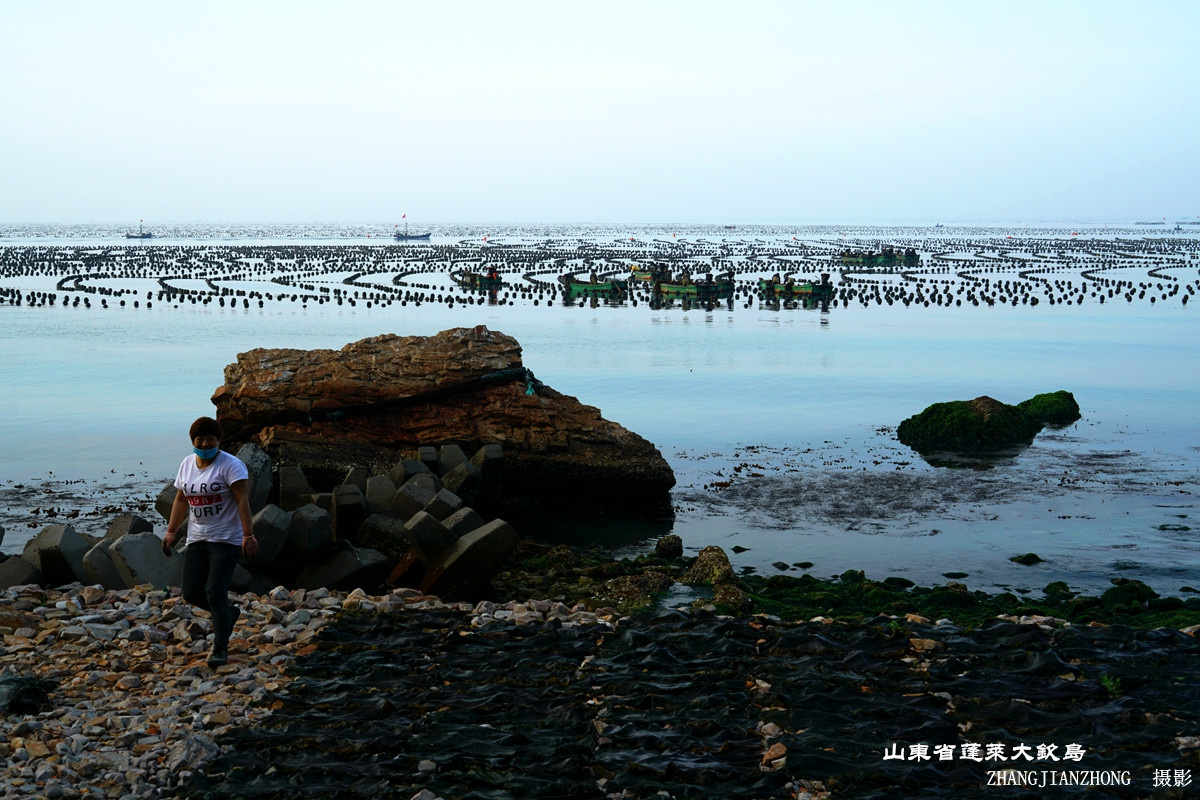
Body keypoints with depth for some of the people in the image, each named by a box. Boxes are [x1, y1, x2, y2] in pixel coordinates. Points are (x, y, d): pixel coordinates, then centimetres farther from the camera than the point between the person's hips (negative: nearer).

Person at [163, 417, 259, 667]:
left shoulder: (230, 465, -11)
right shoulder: (187, 464, 10)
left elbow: (242, 501, -18)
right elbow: (181, 499, 18)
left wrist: (248, 535, -25)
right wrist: (171, 531, 13)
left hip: (225, 540, -7)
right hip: (196, 539, 7)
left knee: (215, 594, -12)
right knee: (191, 593, 5)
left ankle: (221, 649, 1)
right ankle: (229, 613, 32)